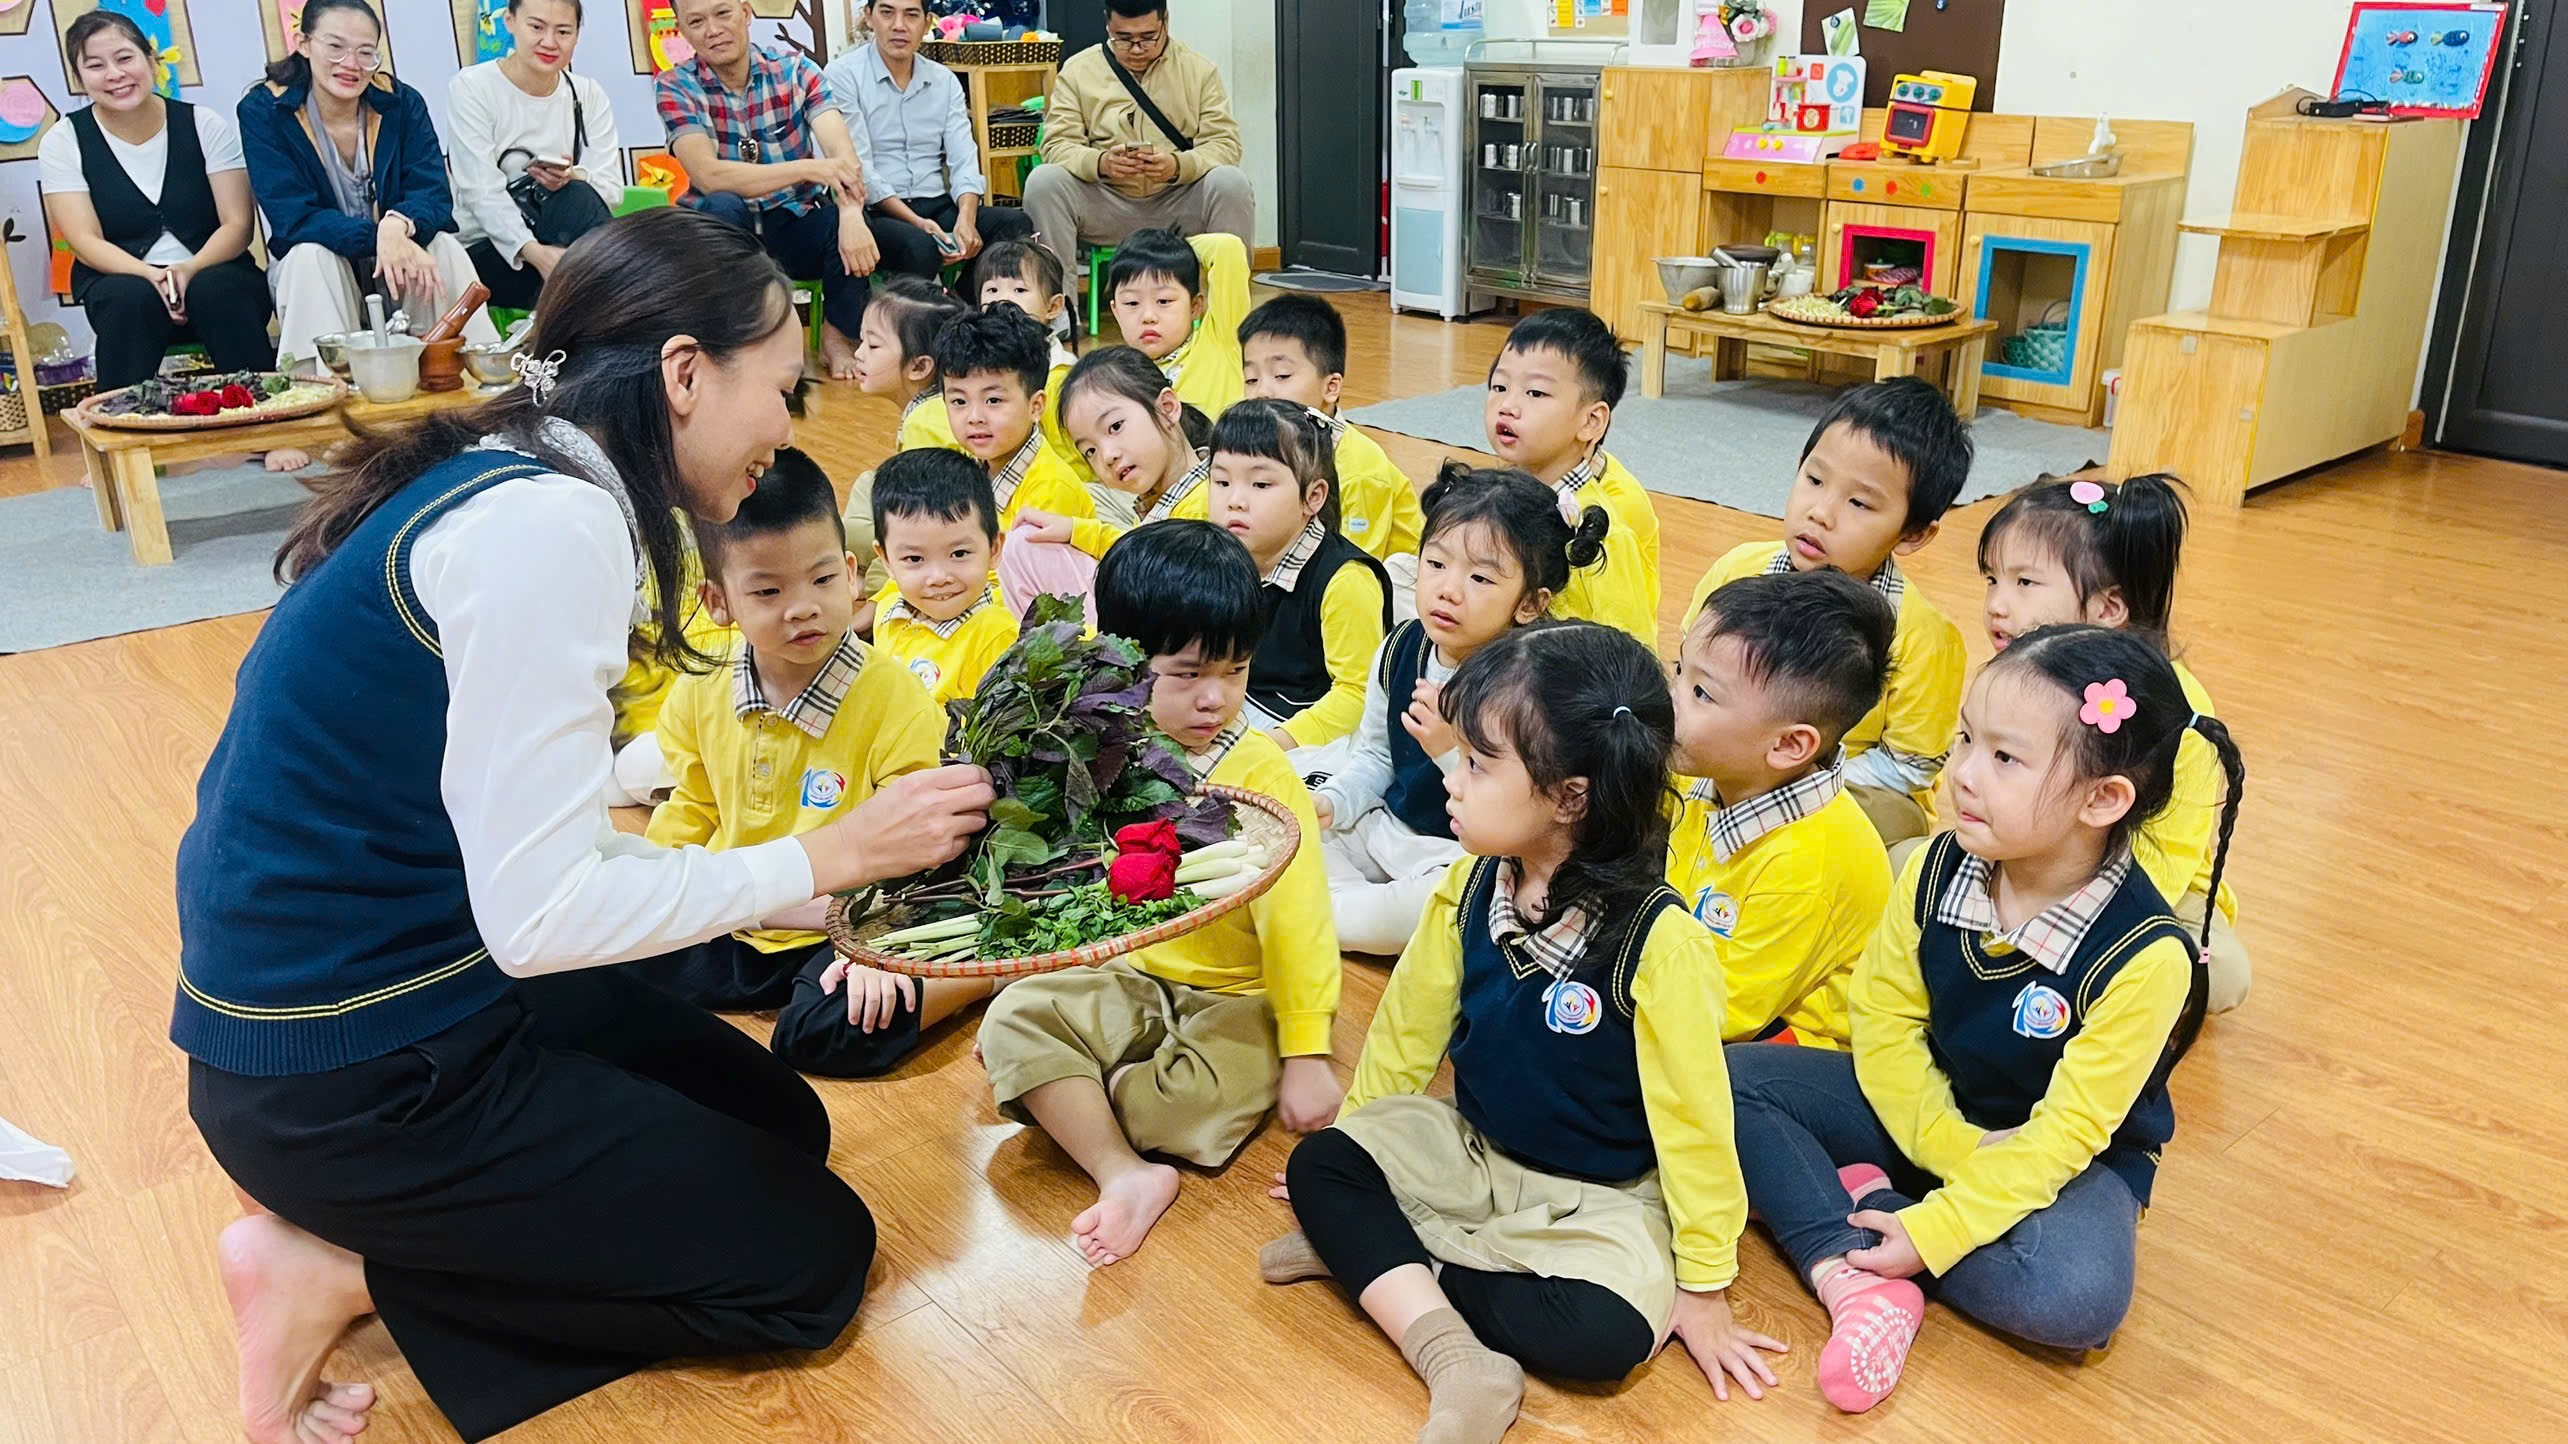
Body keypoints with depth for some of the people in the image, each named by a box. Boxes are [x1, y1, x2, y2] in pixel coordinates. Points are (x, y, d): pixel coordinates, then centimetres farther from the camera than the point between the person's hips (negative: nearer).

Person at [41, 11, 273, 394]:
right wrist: (152, 276, -24)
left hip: (210, 271, 0)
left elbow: (238, 225, -3)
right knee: (130, 297, -34)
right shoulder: (63, 142, 4)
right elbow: (86, 241, -4)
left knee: (215, 289, -34)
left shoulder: (205, 125, 4)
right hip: (121, 279, 0)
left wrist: (189, 269, -22)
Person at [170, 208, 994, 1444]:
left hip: (405, 979, 9)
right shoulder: (547, 522, -25)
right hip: (347, 1074, -9)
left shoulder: (516, 477, 5)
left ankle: (354, 1236, 13)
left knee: (778, 1120, 20)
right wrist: (833, 854, -17)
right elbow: (540, 910, -27)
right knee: (811, 1256, 3)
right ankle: (337, 1271, 3)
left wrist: (822, 888, 8)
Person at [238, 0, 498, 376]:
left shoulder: (403, 103, -4)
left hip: (402, 258, 1)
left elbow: (435, 194, -15)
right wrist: (377, 237, -36)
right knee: (311, 254, -32)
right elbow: (293, 218, -19)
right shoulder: (262, 111, -10)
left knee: (445, 246, -27)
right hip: (313, 271, -1)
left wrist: (399, 225, -39)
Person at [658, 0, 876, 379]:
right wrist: (809, 168, -31)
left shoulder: (793, 68, -3)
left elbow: (843, 151, -17)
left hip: (797, 224, 1)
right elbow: (708, 175, -22)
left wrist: (852, 213, -39)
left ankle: (837, 336, -3)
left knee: (844, 223, -30)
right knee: (721, 206, -34)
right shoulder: (677, 87, -6)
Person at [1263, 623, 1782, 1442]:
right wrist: (1360, 1137, 14)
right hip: (1466, 1152, 5)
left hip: (1599, 1199, -5)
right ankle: (1461, 1365, -23)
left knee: (1602, 1332, -30)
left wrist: (1702, 1289, -12)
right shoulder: (1471, 887, -9)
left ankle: (1375, 1252, -12)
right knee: (1320, 1164, -14)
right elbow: (1410, 1023, 5)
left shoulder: (1658, 938, -26)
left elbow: (1692, 1118, -19)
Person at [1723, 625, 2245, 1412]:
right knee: (1729, 1075, -12)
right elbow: (1886, 1024, -7)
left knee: (2078, 1298, -36)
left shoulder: (2144, 956, -27)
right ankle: (1853, 1282, -23)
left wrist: (1935, 1229, -26)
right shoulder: (1937, 871, -15)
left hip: (2067, 1156, -4)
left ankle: (1870, 1203, -14)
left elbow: (2066, 1130, -23)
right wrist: (1952, 1148, -19)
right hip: (1928, 1117, 4)